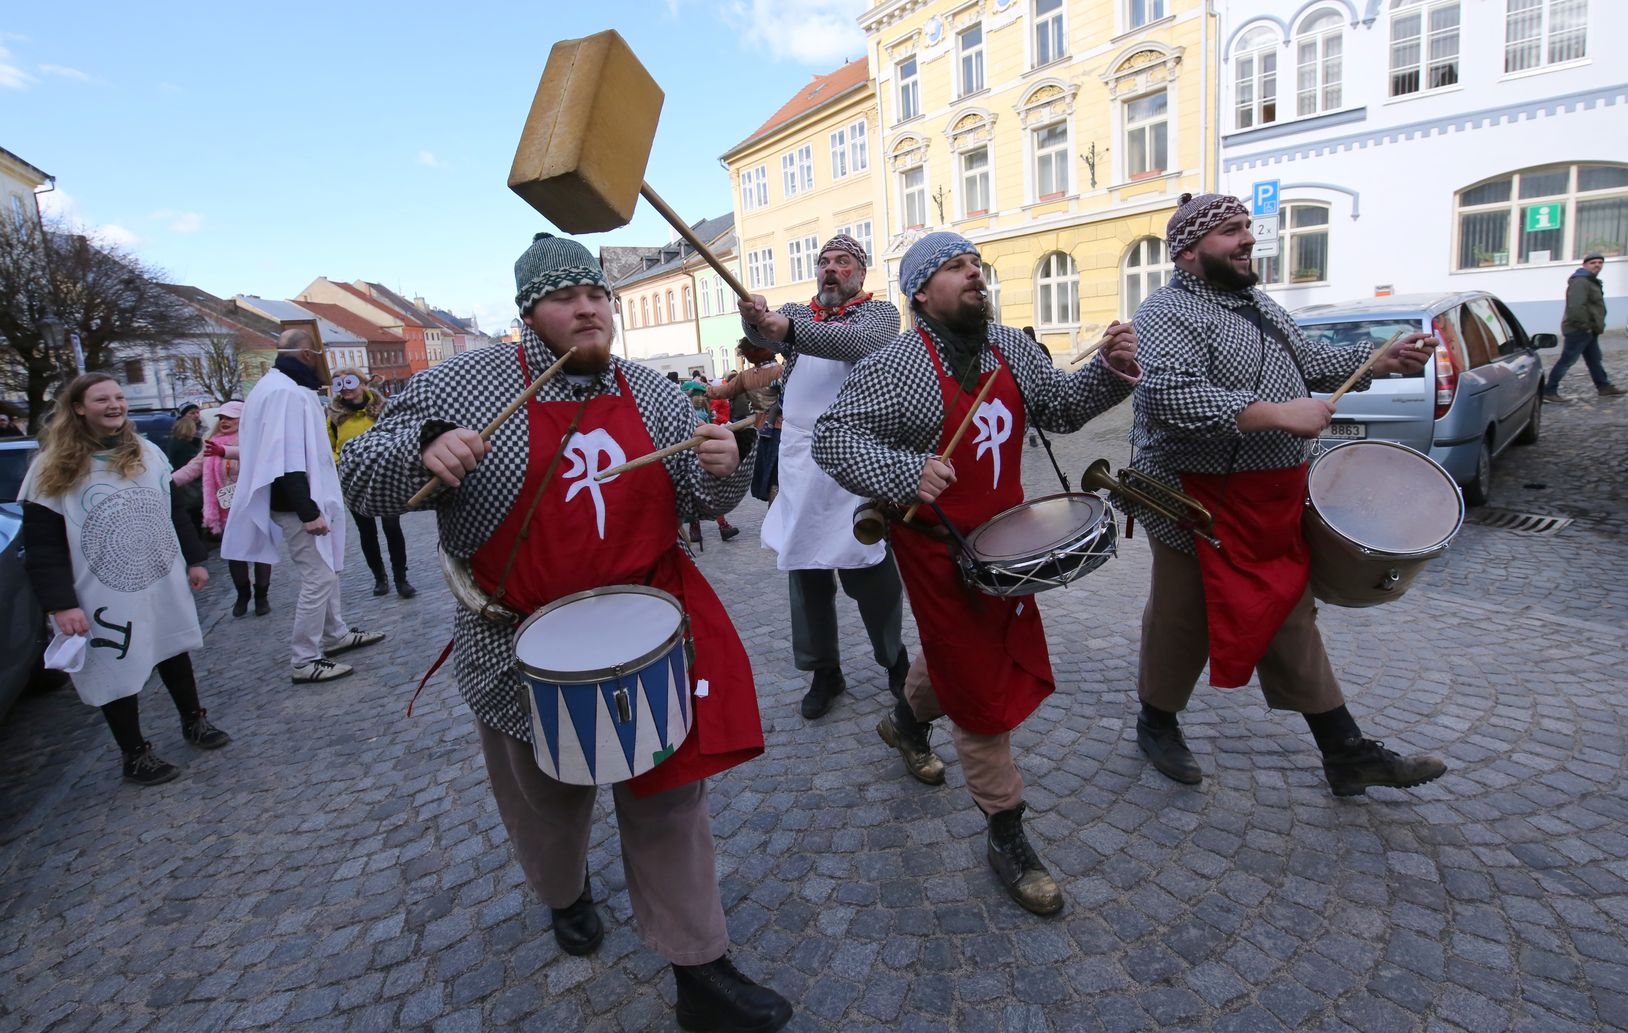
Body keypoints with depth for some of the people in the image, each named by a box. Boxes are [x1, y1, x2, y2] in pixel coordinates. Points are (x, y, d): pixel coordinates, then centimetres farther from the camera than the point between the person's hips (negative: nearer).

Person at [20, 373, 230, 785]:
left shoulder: (148, 452, 4)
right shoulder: (54, 468, -10)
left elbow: (175, 511, 13)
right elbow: (42, 546, -11)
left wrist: (194, 559, 12)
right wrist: (61, 604, -17)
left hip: (164, 584, 4)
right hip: (106, 596, -4)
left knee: (174, 653, 18)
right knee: (118, 671, 6)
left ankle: (193, 721, 38)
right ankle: (135, 756, 22)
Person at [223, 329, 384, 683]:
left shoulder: (281, 386, 14)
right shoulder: (286, 392, -19)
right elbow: (287, 461, -26)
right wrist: (308, 511, -25)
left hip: (304, 499, 11)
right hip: (297, 505, -11)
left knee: (326, 569, 21)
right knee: (318, 577, -7)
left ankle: (336, 634, 35)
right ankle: (305, 662, 2)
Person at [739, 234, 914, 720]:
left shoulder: (879, 312, 4)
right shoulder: (796, 312, 16)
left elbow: (857, 341, -20)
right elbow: (763, 336, -7)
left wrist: (787, 329, -35)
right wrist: (754, 317, -32)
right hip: (799, 459, 4)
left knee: (866, 566, -3)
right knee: (804, 564, 7)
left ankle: (894, 658, 21)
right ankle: (824, 670, 22)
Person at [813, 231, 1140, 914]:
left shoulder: (1011, 348, 4)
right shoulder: (895, 366, -17)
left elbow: (1059, 408, 11)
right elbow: (831, 437, -22)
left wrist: (1108, 371, -8)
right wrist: (905, 473, -38)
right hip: (939, 546, -7)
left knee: (999, 654, 25)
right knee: (982, 686, 2)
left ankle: (907, 720, 54)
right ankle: (1006, 835, 20)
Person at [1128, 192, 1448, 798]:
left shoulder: (1256, 303, 15)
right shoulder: (1169, 313, -16)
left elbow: (1309, 362, 26)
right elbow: (1171, 399, -33)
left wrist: (1381, 361, 11)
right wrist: (1278, 414, -29)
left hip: (1275, 504, 9)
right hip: (1203, 507, -9)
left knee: (1291, 620, 16)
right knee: (1183, 620, 8)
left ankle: (1346, 755, 27)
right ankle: (1157, 724, 31)